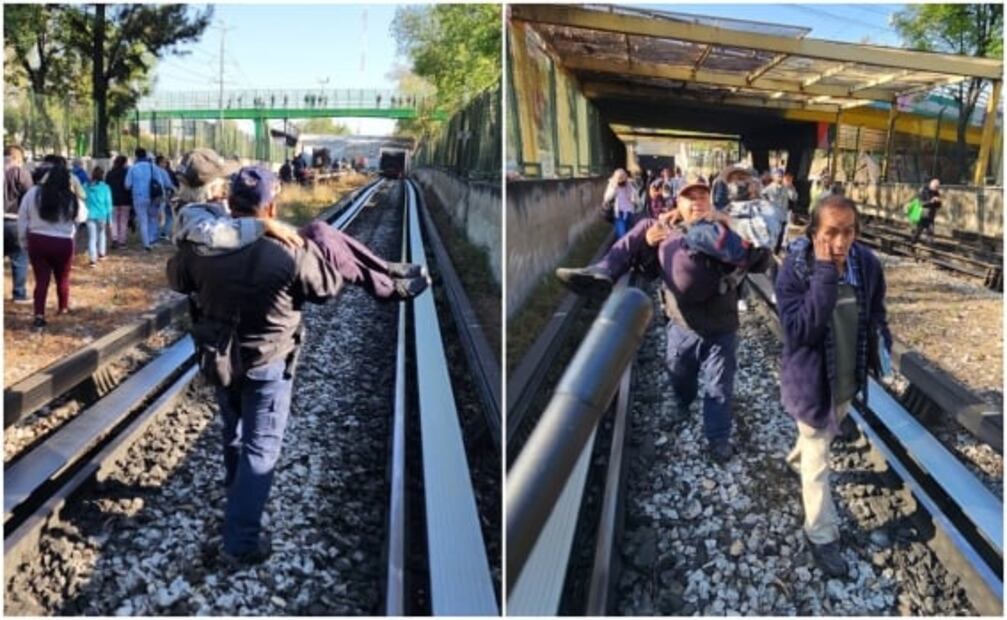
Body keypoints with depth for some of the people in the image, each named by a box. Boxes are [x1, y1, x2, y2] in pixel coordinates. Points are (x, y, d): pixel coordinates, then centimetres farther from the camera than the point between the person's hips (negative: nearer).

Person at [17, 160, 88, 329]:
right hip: (63, 243, -1)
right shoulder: (71, 198, -11)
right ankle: (63, 308, 37)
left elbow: (22, 219, 1)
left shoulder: (33, 193, -5)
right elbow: (82, 217, 6)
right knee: (62, 278, 19)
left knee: (41, 279, 4)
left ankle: (39, 315, -6)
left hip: (37, 241, 1)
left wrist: (23, 240, 12)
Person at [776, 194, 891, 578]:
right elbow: (799, 330, -35)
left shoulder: (867, 263, -11)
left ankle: (797, 459, 63)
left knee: (824, 436, 31)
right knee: (818, 460, 7)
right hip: (812, 380, -5)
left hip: (848, 376, 5)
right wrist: (825, 274, -38)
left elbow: (876, 313, 6)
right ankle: (822, 537, 22)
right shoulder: (795, 270, -25)